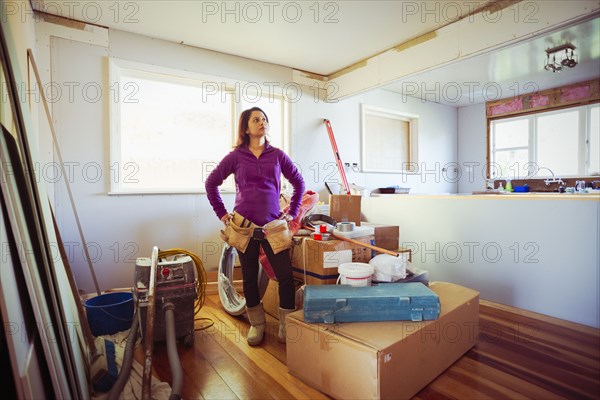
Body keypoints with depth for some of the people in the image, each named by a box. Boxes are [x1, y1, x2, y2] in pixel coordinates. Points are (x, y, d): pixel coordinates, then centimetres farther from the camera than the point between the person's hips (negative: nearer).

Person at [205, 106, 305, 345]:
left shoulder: (277, 155, 6)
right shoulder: (235, 156, 3)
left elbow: (299, 183, 13)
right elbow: (211, 183, 10)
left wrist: (292, 213, 7)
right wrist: (222, 214, 5)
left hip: (273, 226, 1)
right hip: (244, 227, 0)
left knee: (285, 276, -5)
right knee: (249, 278, 11)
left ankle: (286, 328, 15)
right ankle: (256, 325, 31)